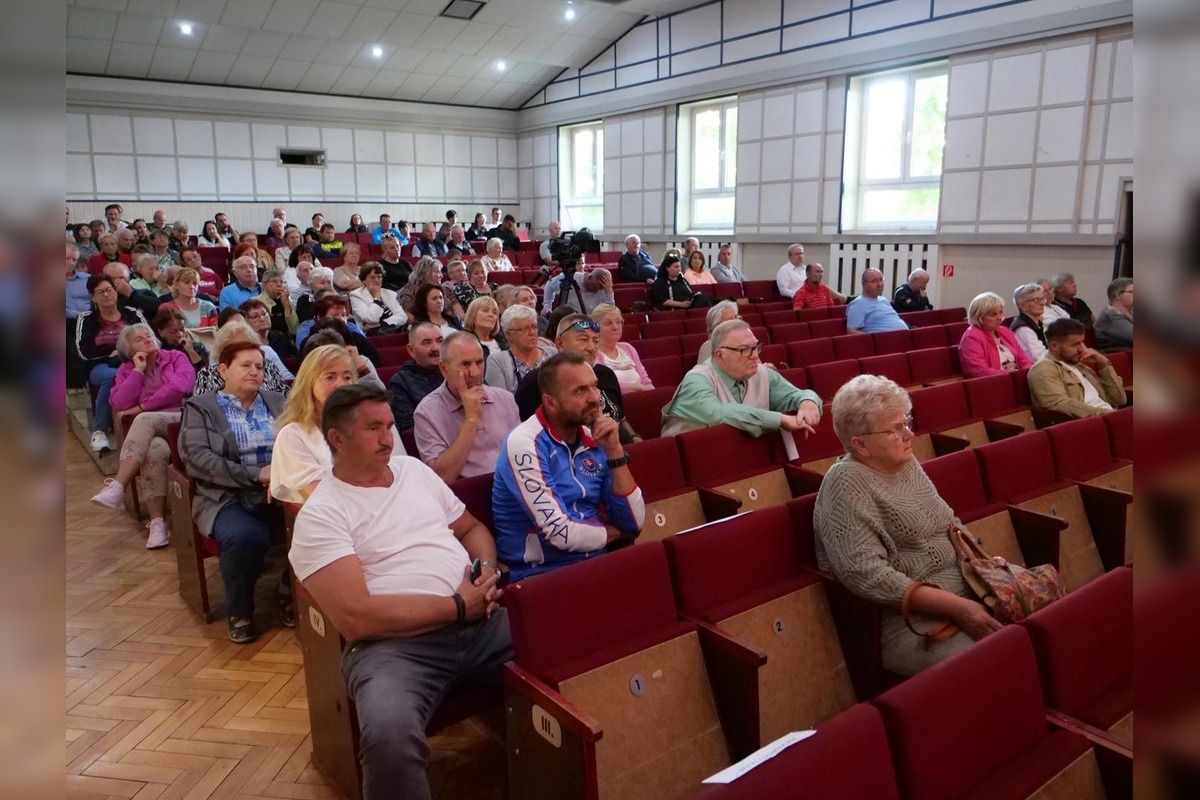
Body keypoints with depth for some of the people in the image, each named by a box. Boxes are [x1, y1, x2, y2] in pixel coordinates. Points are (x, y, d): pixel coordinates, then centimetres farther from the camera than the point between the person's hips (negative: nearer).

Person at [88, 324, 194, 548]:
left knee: (144, 420, -33)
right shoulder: (126, 370, 18)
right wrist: (138, 370, 0)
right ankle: (157, 522, -36)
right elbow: (119, 405, 1)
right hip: (149, 433, 2)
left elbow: (181, 386, -9)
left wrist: (142, 406, -7)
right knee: (154, 449, -34)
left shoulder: (176, 357, 11)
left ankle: (117, 487, -37)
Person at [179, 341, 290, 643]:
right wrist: (255, 475, -15)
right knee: (244, 537, -36)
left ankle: (290, 592, 0)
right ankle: (239, 612, -5)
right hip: (228, 498, -3)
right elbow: (196, 457, -6)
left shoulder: (277, 401, 21)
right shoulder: (200, 407, 9)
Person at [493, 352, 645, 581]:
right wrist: (612, 532, -2)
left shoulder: (594, 441, 3)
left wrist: (614, 450, -9)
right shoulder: (524, 444, -15)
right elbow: (561, 533, -20)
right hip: (540, 574, -6)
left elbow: (632, 523, -1)